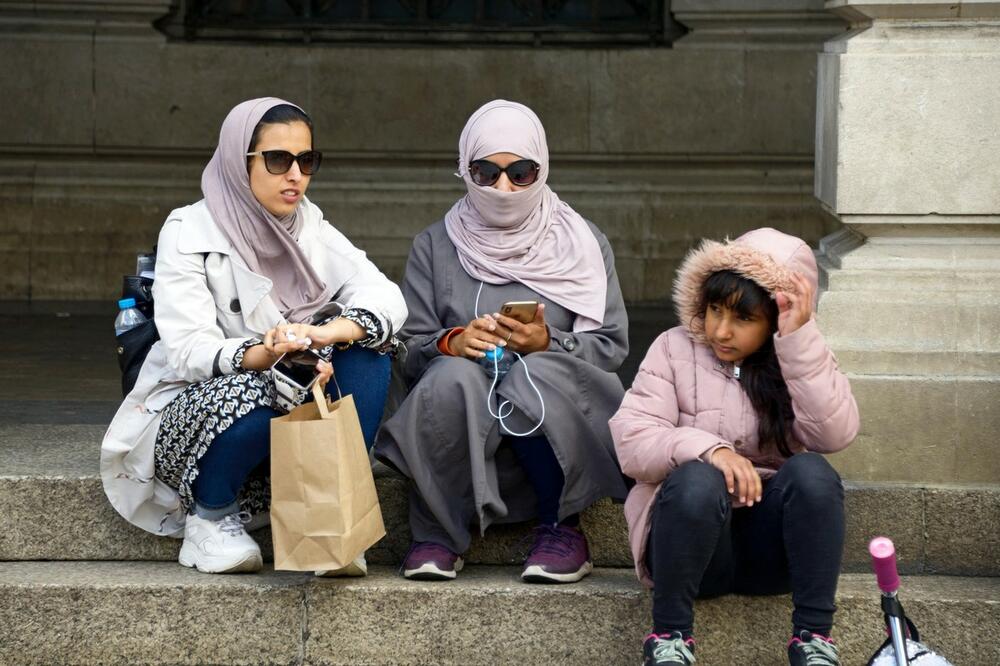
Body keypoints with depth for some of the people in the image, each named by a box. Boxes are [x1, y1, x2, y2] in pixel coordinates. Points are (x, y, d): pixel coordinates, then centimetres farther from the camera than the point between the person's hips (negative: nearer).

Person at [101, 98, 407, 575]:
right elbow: (187, 350, -21)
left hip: (298, 402, 4)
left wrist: (326, 333, -35)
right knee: (248, 394, -37)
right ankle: (211, 519, -9)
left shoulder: (310, 228, 4)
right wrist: (263, 355, -41)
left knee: (365, 349, -20)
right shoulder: (189, 233, -10)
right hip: (190, 417, -4)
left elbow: (387, 298, -12)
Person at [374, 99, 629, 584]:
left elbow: (611, 345, 2)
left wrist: (549, 343, -18)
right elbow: (408, 348, 4)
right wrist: (451, 342, -19)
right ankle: (438, 534, -23)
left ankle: (561, 526, -16)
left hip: (557, 409, 0)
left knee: (535, 377, -35)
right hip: (459, 417, 0)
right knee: (455, 376, -34)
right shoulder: (435, 245, 12)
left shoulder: (582, 243, 10)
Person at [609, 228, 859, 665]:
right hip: (690, 523, -1)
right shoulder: (674, 348, 1)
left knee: (810, 473, -28)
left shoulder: (799, 359, 4)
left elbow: (834, 434, -16)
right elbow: (631, 442, -10)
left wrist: (799, 337, -20)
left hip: (772, 542, 1)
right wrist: (705, 448, -28)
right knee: (697, 480, -33)